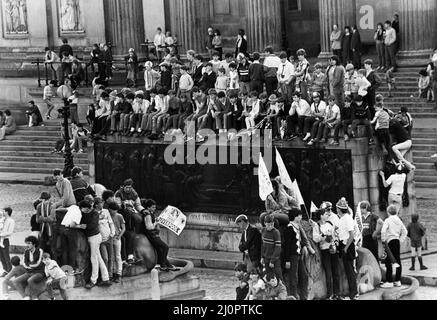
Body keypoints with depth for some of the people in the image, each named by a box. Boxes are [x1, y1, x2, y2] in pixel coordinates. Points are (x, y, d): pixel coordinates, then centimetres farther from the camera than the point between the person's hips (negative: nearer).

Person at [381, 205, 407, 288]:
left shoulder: (388, 220, -8)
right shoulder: (399, 221, 12)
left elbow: (383, 231, -19)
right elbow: (405, 231, 14)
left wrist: (383, 239, -7)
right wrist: (401, 240, 17)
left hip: (390, 241, -7)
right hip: (397, 241, 7)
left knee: (388, 261, -6)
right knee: (397, 261, 11)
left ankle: (389, 281, -10)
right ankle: (398, 281, 16)